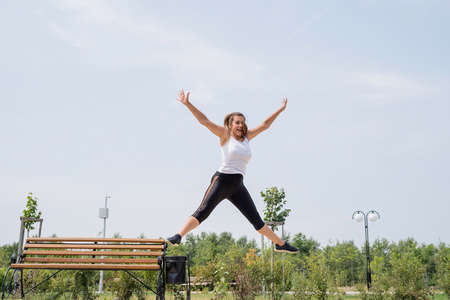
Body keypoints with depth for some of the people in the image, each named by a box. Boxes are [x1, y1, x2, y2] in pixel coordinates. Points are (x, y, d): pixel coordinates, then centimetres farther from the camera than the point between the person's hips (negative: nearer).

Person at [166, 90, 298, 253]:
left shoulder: (246, 136, 15)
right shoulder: (225, 134, 2)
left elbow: (265, 125, 25)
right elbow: (204, 120, -6)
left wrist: (281, 109, 30)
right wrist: (187, 104, -13)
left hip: (238, 186, 5)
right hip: (221, 180, -5)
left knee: (256, 220, 9)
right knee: (203, 211, -20)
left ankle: (281, 244, 16)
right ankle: (178, 237, -26)